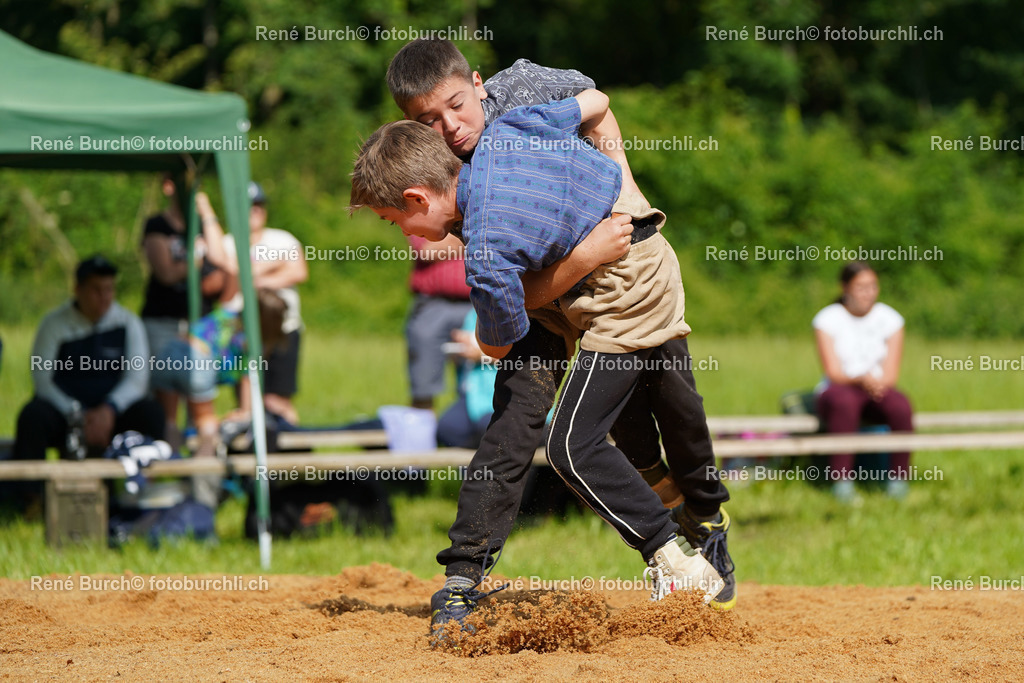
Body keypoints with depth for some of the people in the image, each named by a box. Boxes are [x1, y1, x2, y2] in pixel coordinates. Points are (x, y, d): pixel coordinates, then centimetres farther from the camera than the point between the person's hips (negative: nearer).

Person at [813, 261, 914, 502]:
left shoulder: (889, 318, 3)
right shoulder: (827, 319, -3)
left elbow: (891, 374, -3)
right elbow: (833, 373, -12)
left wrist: (877, 383, -26)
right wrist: (861, 379, -33)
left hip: (879, 391, 2)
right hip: (839, 390, -2)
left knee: (900, 406, -33)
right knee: (845, 401, -39)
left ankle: (898, 478, -16)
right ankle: (842, 480, -37)